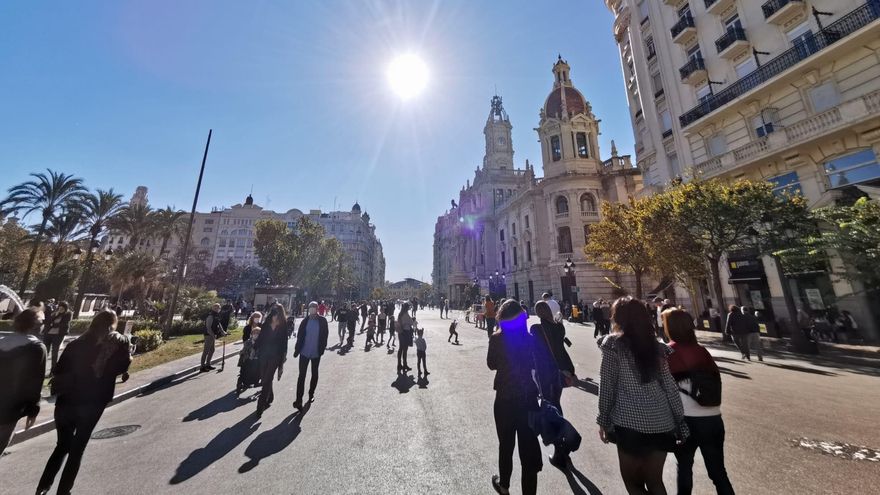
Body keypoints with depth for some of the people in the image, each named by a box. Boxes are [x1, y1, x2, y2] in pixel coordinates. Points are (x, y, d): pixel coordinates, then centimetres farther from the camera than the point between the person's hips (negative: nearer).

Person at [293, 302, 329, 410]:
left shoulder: (322, 321, -7)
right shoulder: (305, 321, -3)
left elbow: (325, 335, -6)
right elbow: (300, 336, -1)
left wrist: (322, 349, -9)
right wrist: (297, 349, -4)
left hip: (316, 353, 0)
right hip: (304, 352, 0)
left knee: (314, 374, 16)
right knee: (301, 375, 0)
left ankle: (311, 394, 35)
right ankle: (299, 400, 7)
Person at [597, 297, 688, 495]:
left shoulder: (613, 344, -11)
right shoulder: (657, 346, 4)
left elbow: (607, 387, -10)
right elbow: (670, 388, 4)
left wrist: (603, 421, 0)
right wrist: (680, 424, 13)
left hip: (630, 422, -5)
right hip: (661, 422, 6)